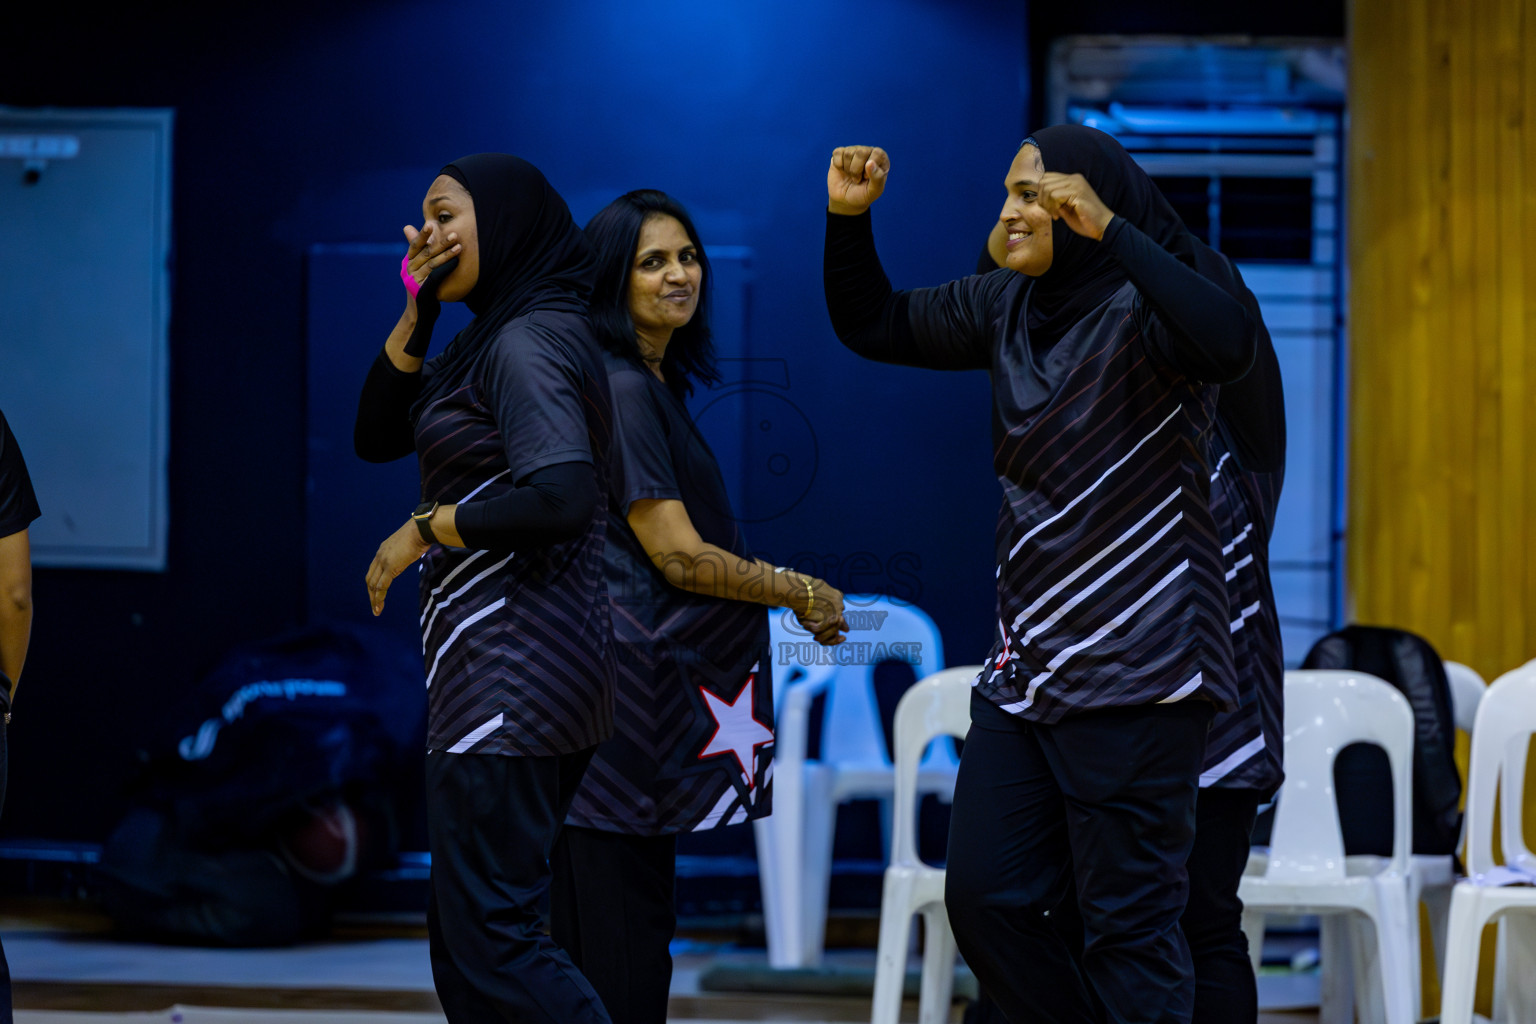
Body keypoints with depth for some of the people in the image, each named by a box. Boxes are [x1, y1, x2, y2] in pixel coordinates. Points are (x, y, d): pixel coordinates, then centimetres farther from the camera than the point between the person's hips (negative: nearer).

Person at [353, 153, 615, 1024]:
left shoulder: (527, 342, -13)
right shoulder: (492, 339, 17)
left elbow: (562, 494, -26)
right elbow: (377, 437, 19)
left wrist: (426, 528, -15)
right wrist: (416, 313, 6)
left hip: (512, 674, -10)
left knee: (489, 937, -11)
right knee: (466, 938, 11)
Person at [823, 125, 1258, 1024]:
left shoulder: (1143, 315, -14)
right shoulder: (1009, 307, 11)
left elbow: (1229, 344, -36)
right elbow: (873, 326, 21)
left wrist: (1108, 231, -35)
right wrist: (849, 218, 5)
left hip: (1135, 672, -8)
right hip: (1028, 666, 8)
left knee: (1130, 923, -4)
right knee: (985, 898, 10)